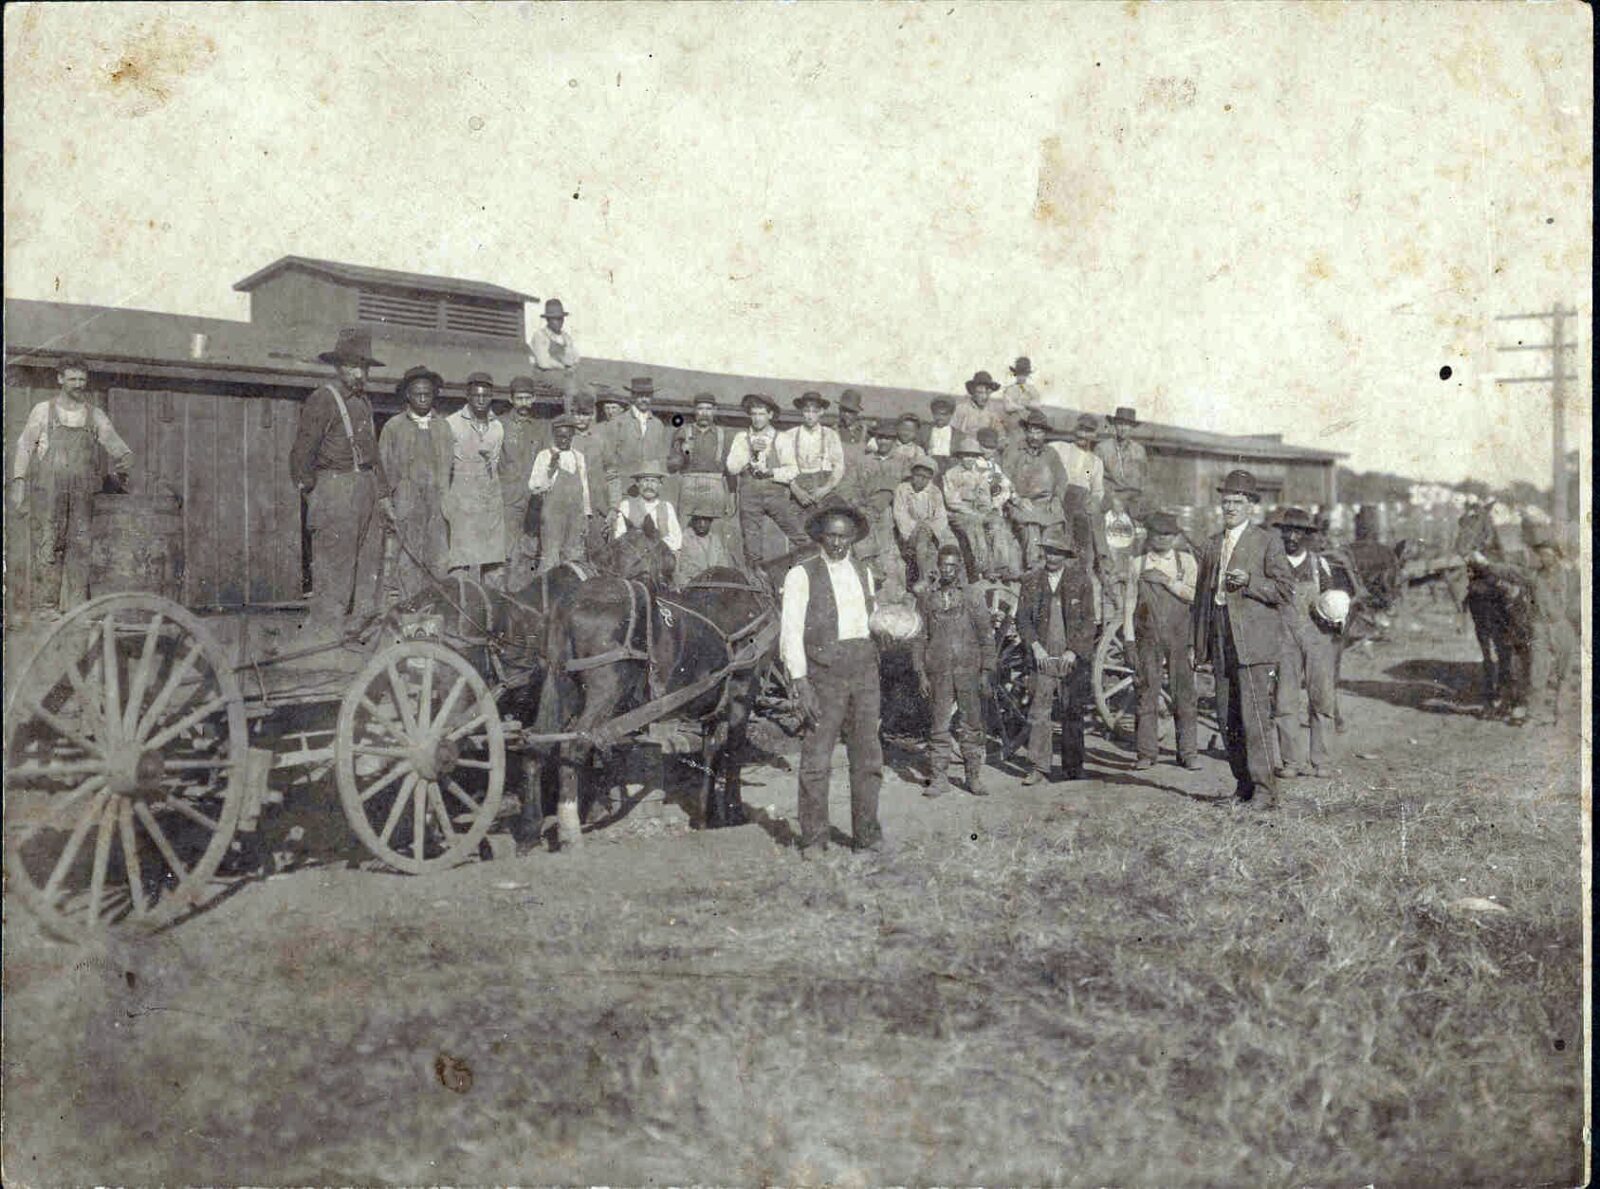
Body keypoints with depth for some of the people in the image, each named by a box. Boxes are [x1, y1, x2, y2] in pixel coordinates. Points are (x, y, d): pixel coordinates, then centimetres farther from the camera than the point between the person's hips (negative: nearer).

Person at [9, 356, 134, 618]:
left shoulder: (95, 415, 12)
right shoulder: (42, 410, 7)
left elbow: (115, 444, 9)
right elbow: (24, 447, 7)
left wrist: (125, 459, -13)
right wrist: (18, 483, -1)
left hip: (81, 491, 2)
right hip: (47, 488, -2)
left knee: (79, 546, 0)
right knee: (48, 546, -5)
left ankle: (75, 605, 4)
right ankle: (45, 606, -2)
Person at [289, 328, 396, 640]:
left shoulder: (364, 402, 19)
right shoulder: (323, 400, -6)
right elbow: (302, 451, -10)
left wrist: (383, 496, 20)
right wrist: (309, 490, -11)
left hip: (367, 489, 8)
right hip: (336, 489, -8)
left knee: (368, 566, 9)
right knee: (333, 572, -9)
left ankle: (357, 632, 16)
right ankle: (321, 641, -6)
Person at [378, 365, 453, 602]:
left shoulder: (443, 427, 13)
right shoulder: (393, 427, 8)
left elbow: (452, 469, 10)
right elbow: (385, 471, 7)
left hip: (438, 509, 1)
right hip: (406, 509, -1)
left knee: (439, 564, -4)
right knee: (407, 566, -4)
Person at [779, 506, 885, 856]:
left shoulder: (863, 574, 15)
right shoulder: (801, 575, -2)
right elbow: (790, 631, -8)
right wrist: (800, 682, -15)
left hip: (864, 669, 5)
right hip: (823, 672, -5)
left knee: (868, 755, 6)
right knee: (816, 758, -1)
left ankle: (866, 834, 15)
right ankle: (813, 839, 9)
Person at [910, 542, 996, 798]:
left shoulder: (972, 595, 4)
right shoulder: (926, 596, 6)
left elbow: (986, 634, 5)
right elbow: (919, 637, 8)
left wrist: (987, 670, -2)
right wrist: (920, 673, 2)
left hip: (969, 670, 0)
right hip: (938, 671, 0)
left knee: (973, 724, 2)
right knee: (940, 726, 3)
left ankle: (974, 777, 12)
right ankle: (939, 778, 10)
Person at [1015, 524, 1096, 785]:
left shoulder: (1080, 580, 2)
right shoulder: (1031, 580, 6)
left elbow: (1088, 620, 0)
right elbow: (1022, 618, 5)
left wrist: (1074, 651, -8)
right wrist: (1035, 646, -8)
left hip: (1073, 656, -1)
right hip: (1043, 656, 1)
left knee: (1073, 712, 6)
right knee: (1039, 711, -5)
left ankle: (1072, 766, 17)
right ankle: (1039, 767, 1)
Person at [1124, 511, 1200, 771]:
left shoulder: (1186, 560, 8)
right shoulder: (1137, 562, 10)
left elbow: (1194, 594, -4)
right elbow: (1130, 600, 9)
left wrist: (1166, 581, -12)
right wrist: (1128, 634, 2)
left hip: (1179, 635, 0)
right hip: (1148, 636, 0)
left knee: (1184, 693, 0)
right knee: (1147, 692, -1)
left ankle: (1188, 752, 7)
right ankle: (1146, 753, 6)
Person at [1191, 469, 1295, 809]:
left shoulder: (1267, 542, 2)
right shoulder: (1212, 545, 18)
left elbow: (1285, 588, -2)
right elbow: (1201, 595, 20)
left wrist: (1249, 582, -18)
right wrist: (1195, 643, 16)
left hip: (1253, 641, -6)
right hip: (1221, 644, 6)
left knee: (1255, 717, -11)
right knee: (1227, 720, 6)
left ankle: (1265, 791, -6)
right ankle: (1244, 785, 16)